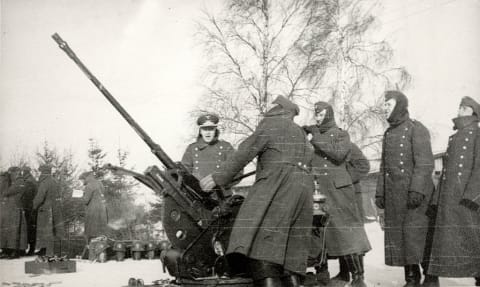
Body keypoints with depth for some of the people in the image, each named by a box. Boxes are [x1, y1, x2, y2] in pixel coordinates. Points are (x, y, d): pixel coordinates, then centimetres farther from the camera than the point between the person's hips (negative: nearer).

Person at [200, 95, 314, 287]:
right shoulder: (300, 133, 32)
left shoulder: (271, 123, 9)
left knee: (260, 249, -20)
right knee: (289, 255, 4)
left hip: (277, 184, -8)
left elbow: (245, 153, 1)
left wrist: (219, 178, 1)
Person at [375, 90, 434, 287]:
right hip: (393, 194, 7)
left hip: (414, 191, -7)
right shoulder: (388, 133, 19)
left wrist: (417, 190, -21)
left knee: (415, 231, -10)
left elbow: (425, 163, -12)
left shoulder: (416, 129, -3)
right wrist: (379, 192, 14)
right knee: (397, 234, 4)